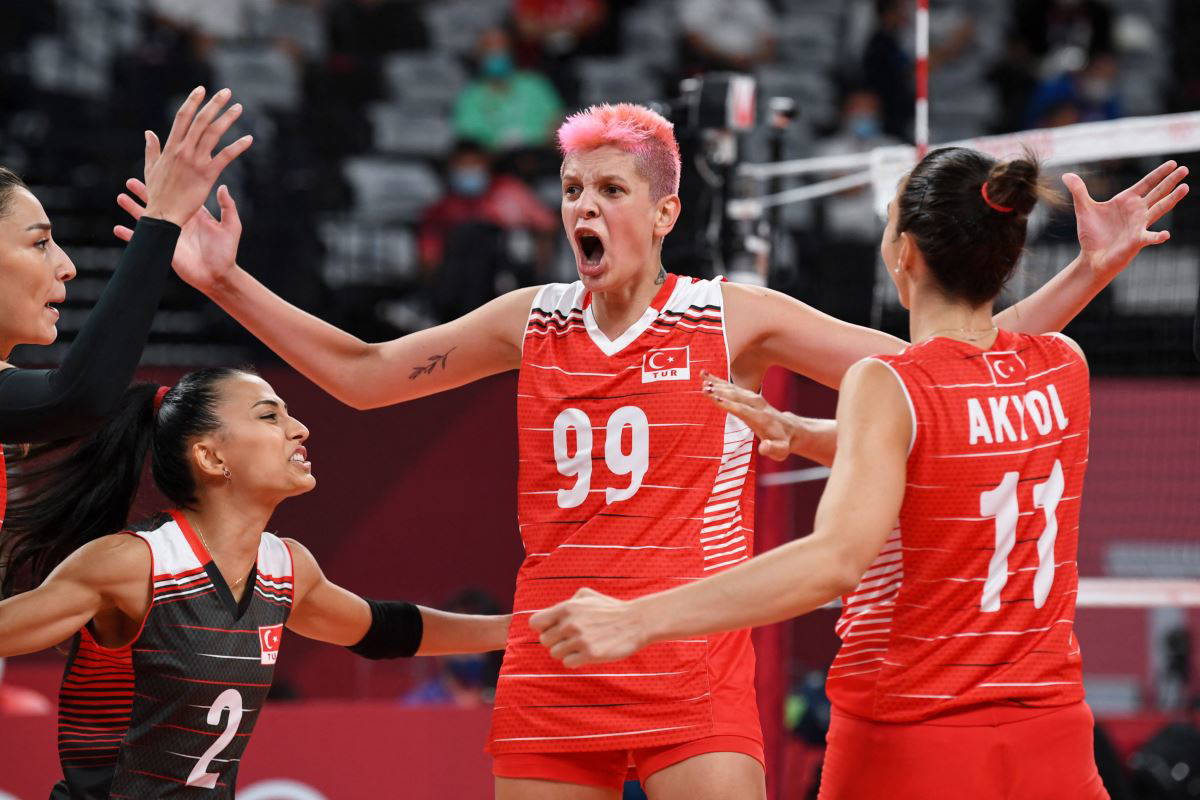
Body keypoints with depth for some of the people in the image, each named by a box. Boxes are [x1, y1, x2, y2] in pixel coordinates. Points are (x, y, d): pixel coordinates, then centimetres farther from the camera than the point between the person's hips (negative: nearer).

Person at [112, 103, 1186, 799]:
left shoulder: (732, 317, 0)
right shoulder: (532, 320, 9)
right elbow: (363, 375, 17)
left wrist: (1087, 273, -7)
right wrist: (226, 281, 11)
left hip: (693, 669, -3)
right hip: (549, 676, 3)